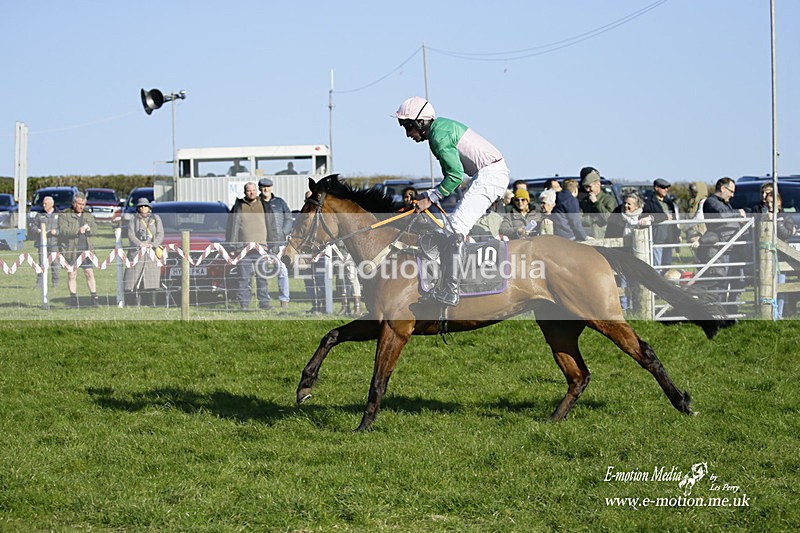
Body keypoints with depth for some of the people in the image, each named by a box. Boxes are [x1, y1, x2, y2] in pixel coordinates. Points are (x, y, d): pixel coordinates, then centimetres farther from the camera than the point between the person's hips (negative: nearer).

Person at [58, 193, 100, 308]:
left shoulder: (88, 215, 16)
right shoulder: (64, 215, 1)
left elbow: (94, 229, 6)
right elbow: (63, 230, -13)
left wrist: (87, 228, -16)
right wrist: (78, 230, -23)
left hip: (85, 248, 3)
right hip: (70, 249, -3)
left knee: (90, 273, -2)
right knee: (72, 274, 0)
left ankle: (94, 298, 0)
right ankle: (73, 299, 6)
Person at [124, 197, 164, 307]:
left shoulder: (156, 219, 15)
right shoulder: (133, 220, 12)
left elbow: (160, 234, 6)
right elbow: (131, 235, 0)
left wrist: (153, 245, -12)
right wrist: (140, 245, -17)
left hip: (152, 252, 1)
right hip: (137, 252, -1)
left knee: (152, 276, -5)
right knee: (135, 275, -10)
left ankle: (153, 302, -3)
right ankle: (136, 303, -9)